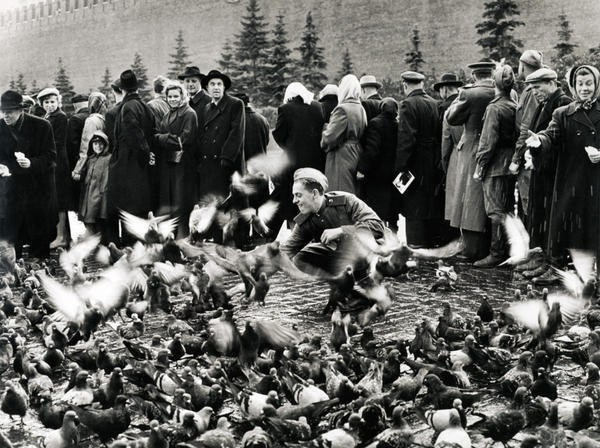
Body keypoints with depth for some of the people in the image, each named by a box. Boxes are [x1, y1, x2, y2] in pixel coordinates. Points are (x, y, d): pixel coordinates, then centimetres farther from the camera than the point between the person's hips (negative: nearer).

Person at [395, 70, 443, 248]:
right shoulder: (435, 104, 7)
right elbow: (439, 135, 9)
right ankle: (434, 243, 25)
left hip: (416, 166, -7)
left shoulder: (408, 105, -13)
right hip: (434, 167, 7)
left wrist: (399, 167, -16)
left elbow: (405, 139, -19)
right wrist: (438, 162, 15)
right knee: (433, 206, 15)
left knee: (414, 209, -1)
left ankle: (416, 249, 1)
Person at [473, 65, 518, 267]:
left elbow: (488, 141, -16)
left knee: (496, 211, -4)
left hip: (496, 166, -7)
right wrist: (515, 161, 17)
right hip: (512, 164, 7)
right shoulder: (516, 107, 7)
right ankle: (508, 251, 23)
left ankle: (496, 254, -2)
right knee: (507, 209, 14)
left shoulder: (494, 108, -14)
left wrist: (480, 165, -10)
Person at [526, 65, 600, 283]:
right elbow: (551, 136, -10)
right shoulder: (562, 114, 5)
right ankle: (556, 267, 16)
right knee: (563, 224, 3)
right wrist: (538, 142, -32)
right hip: (569, 181, 0)